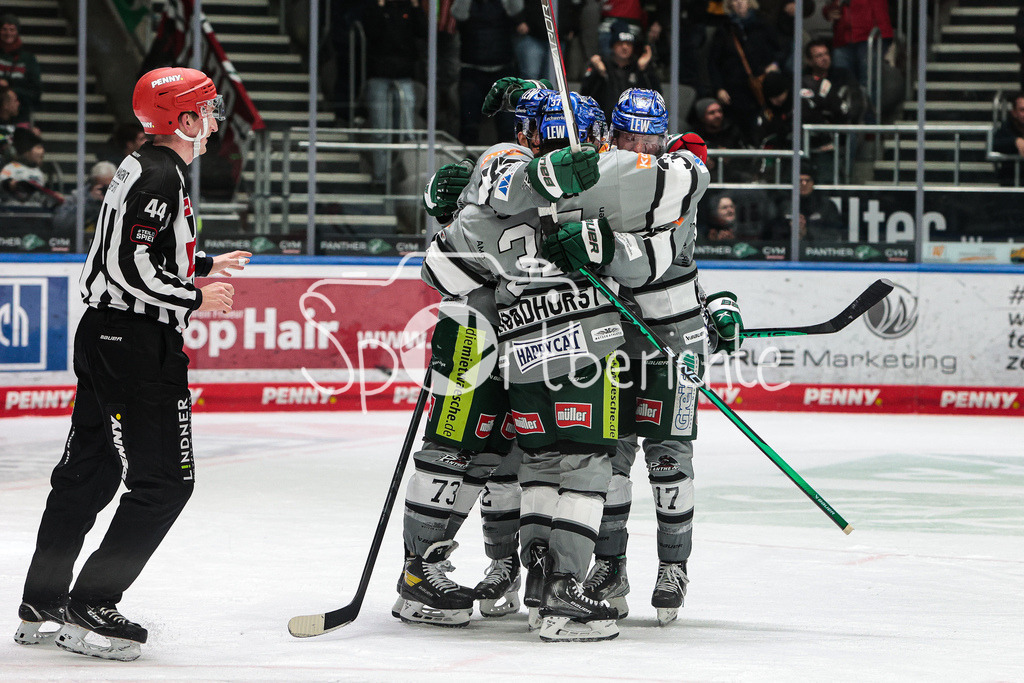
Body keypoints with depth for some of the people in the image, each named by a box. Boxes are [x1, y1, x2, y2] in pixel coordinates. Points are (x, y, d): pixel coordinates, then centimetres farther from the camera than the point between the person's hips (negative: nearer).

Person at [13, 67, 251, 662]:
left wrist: (205, 264, 28)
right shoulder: (159, 176, -16)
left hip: (107, 339, 11)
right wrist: (194, 299, -14)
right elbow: (129, 266, -23)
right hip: (137, 344, -11)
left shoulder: (151, 169, 16)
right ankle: (89, 607, -7)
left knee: (87, 473, 14)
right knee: (164, 481, -8)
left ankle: (40, 610, 20)